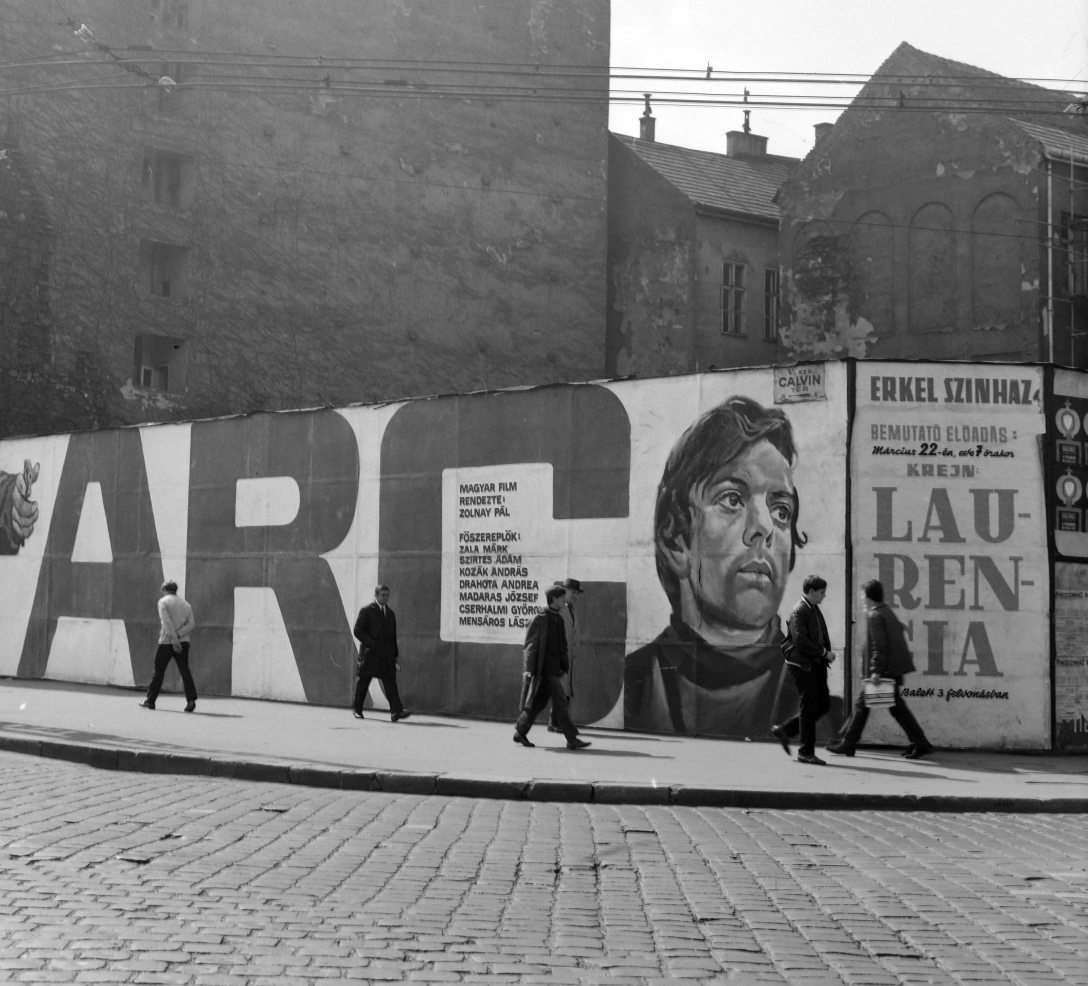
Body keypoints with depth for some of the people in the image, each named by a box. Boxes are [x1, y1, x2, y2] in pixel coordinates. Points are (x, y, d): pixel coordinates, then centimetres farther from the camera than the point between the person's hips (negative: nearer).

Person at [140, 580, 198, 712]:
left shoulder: (163, 601, -1)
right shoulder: (186, 604, 15)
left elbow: (167, 622, -15)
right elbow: (191, 623, 2)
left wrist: (174, 639, -20)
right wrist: (179, 635, -8)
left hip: (167, 641, -4)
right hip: (183, 642, 4)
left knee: (158, 671, 7)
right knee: (185, 671, -1)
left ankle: (150, 700, 13)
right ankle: (191, 700, -17)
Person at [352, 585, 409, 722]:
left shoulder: (390, 613, 16)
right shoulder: (366, 611, -1)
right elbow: (358, 631, -7)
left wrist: (395, 655, 14)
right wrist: (372, 644, -17)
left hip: (387, 655, 4)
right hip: (370, 654, -4)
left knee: (390, 681, -9)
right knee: (364, 680, 5)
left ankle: (396, 711, -20)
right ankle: (357, 709, 22)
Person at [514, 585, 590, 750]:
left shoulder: (559, 619, 14)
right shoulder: (539, 619, -10)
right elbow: (530, 645, -11)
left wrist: (565, 666, 14)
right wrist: (529, 668, -16)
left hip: (555, 667, 8)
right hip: (544, 667, -8)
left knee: (539, 703, 10)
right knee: (560, 700, -9)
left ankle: (520, 732, 19)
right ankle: (572, 739, -8)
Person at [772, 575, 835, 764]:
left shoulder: (815, 610, 15)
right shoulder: (799, 611, -15)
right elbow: (800, 642, -22)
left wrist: (828, 652, 4)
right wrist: (824, 652, -16)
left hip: (816, 665, 9)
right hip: (802, 665, -9)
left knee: (824, 704, 10)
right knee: (809, 708, -3)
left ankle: (785, 730, 20)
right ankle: (806, 752, 6)